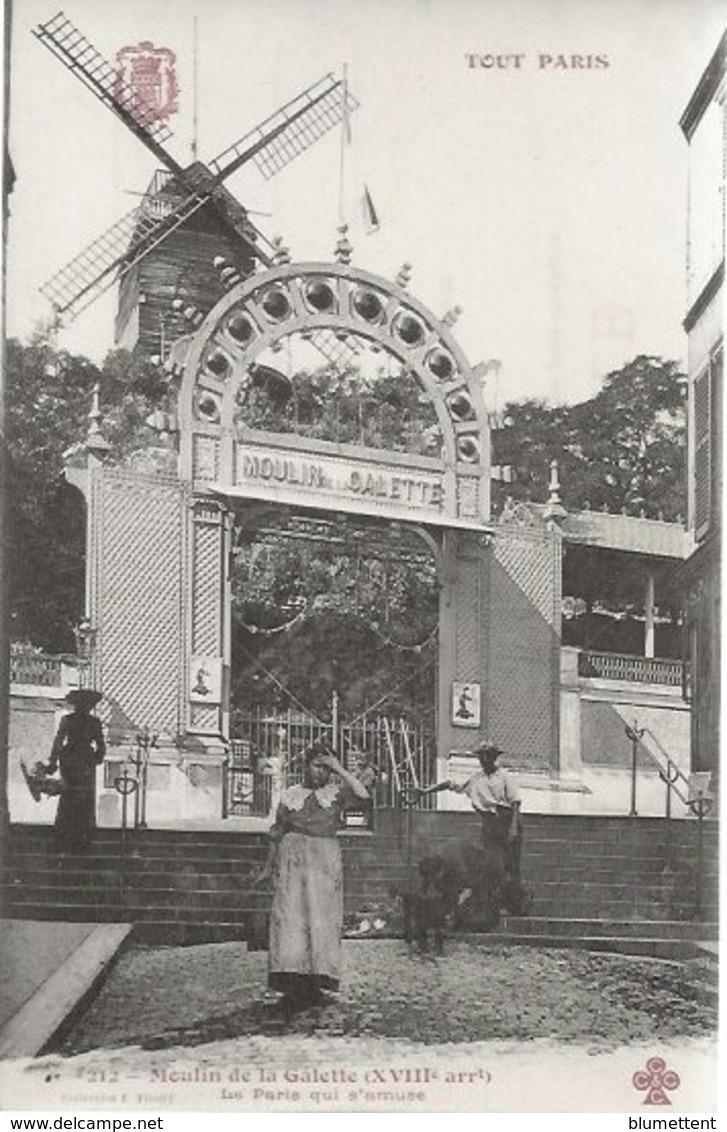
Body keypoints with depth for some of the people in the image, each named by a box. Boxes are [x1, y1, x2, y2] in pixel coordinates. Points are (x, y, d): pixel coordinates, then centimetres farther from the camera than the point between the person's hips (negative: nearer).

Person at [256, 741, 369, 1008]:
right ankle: (292, 981, -12)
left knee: (322, 919, -2)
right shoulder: (290, 795, 10)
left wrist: (339, 769, -10)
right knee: (289, 916, -9)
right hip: (292, 859, 0)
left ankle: (316, 983, 2)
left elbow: (363, 794, -12)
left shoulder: (335, 792, 8)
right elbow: (277, 833, 17)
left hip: (325, 861, 0)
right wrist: (267, 867, 18)